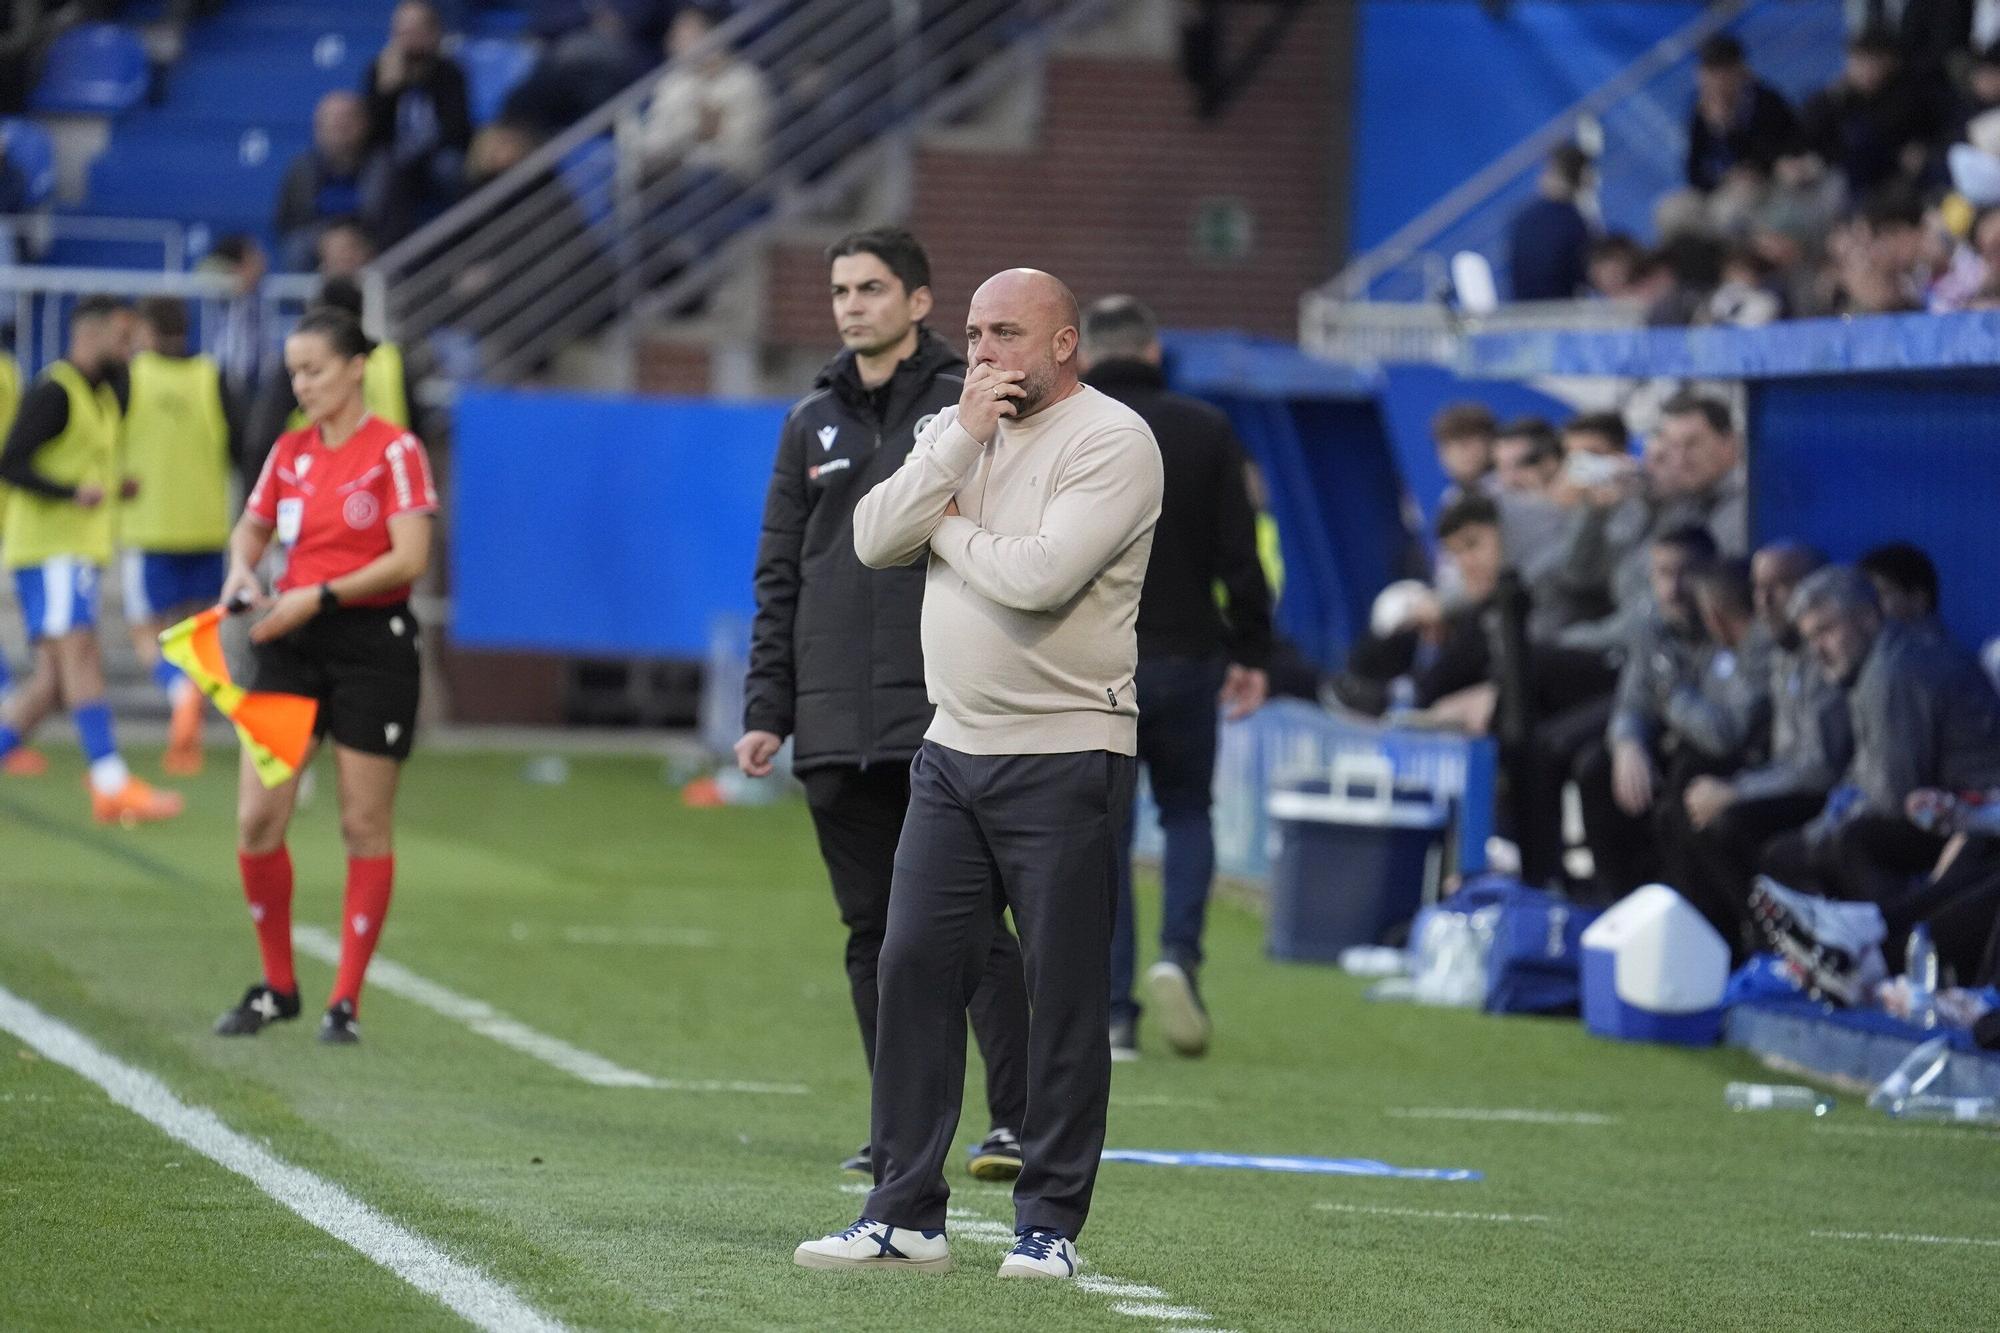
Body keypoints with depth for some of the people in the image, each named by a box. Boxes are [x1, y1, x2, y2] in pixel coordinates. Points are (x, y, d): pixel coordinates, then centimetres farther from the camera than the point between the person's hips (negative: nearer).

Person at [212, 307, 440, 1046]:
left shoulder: (395, 451, -7)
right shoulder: (290, 452, 10)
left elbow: (410, 558, -14)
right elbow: (252, 526, 22)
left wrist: (320, 596, -20)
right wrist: (243, 567, -1)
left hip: (372, 645, -5)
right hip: (292, 646, 5)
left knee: (365, 826, 0)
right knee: (257, 818, -2)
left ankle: (346, 1000, 7)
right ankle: (278, 987, 13)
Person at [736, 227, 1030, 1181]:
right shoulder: (813, 424, 15)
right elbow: (779, 578, 17)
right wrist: (766, 709, 10)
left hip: (948, 718, -5)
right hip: (836, 726, 5)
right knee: (875, 932, 7)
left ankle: (1014, 1120, -10)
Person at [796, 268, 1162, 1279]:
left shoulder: (1112, 440, -10)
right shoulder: (955, 430, 13)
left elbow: (1040, 574, -23)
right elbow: (874, 540, -1)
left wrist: (949, 525, -5)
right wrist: (962, 440, -9)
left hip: (1064, 758, -7)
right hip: (953, 748, 7)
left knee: (1065, 995, -3)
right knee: (914, 969, 3)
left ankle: (1050, 1224, 4)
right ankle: (904, 1214, 8)